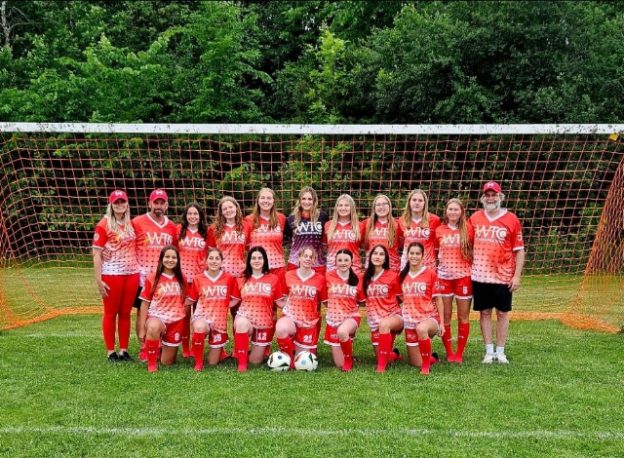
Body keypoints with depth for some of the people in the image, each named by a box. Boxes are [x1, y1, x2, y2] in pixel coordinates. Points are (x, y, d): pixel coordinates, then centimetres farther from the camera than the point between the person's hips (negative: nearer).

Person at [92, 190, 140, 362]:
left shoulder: (130, 224, 11)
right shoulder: (103, 225, -6)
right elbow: (97, 254, -8)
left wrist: (139, 270, 8)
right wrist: (99, 280, -13)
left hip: (132, 274, 5)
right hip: (112, 275, -5)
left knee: (125, 313, 9)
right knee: (111, 313, 5)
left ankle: (124, 350, 17)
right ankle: (111, 351, 12)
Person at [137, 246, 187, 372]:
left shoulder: (182, 279, 4)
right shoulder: (152, 279, -5)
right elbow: (145, 304, -3)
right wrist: (142, 329, -5)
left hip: (176, 321, 3)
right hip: (157, 317, -3)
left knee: (167, 362, 5)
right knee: (153, 327, -42)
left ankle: (165, 348, 42)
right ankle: (152, 363, -22)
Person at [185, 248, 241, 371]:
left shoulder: (229, 278, -3)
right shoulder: (198, 279, -2)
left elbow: (236, 299, 6)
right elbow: (190, 300, 9)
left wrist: (225, 306, -8)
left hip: (220, 320, 1)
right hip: (202, 316, -1)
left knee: (213, 362, 5)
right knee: (200, 327, -41)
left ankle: (217, 348, 42)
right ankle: (198, 362, -19)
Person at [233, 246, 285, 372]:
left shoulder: (273, 279, 2)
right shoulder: (243, 279, 7)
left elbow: (279, 302, 3)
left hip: (264, 322, 0)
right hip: (245, 316, 0)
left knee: (255, 361, 3)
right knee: (241, 323, -40)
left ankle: (260, 349, 41)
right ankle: (242, 363, -24)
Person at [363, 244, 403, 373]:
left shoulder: (392, 276, -6)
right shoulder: (366, 277, 4)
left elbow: (400, 298, 5)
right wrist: (372, 315, 9)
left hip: (394, 316, -4)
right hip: (375, 320, 5)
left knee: (384, 324, -40)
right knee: (384, 356, 3)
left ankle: (381, 366, -34)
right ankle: (393, 354, 41)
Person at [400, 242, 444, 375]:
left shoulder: (430, 273, -3)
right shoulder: (403, 275, 7)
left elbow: (438, 299, 0)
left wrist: (442, 323, -4)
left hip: (430, 317, -4)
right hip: (410, 321, 4)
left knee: (421, 329, -42)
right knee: (416, 363, 4)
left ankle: (426, 366, -24)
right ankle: (431, 357, 39)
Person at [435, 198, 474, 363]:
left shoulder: (468, 229, 0)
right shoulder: (439, 230, 5)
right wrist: (435, 269, 3)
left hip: (464, 276, -1)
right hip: (444, 277, 2)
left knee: (463, 316, 4)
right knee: (445, 316, 4)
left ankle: (460, 353, 14)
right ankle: (449, 352, 15)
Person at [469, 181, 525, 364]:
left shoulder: (511, 219, -3)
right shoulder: (475, 218, 4)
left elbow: (519, 250, -2)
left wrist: (517, 276, -6)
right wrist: (469, 270, 5)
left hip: (503, 276, -2)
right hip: (480, 275, 2)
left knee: (502, 313, 6)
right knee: (484, 312, 7)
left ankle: (500, 352, 15)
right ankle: (489, 351, 16)